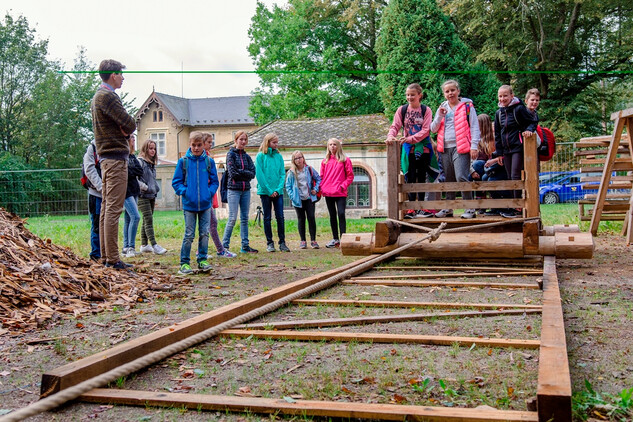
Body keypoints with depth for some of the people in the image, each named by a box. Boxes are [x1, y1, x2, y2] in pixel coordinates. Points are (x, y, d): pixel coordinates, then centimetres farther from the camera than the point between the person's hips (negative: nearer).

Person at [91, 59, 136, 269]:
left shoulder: (97, 96, 20)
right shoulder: (107, 96, -12)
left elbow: (125, 125, 19)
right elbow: (130, 124, -17)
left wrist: (123, 129, -2)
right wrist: (126, 130, 4)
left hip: (106, 157, 11)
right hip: (116, 157, -11)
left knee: (107, 207, 11)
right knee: (114, 208, -10)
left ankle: (106, 255, 17)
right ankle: (112, 259, -9)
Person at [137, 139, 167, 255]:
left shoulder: (152, 163, 18)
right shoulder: (140, 161, -8)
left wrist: (156, 189, 13)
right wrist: (145, 187, -14)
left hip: (151, 195, 8)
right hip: (143, 196, -8)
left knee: (146, 220, 10)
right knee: (148, 220, -13)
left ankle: (144, 245, 16)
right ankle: (154, 245, -17)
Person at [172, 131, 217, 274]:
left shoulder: (209, 161, 4)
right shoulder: (183, 161, 0)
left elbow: (214, 181, 10)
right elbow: (176, 182, 3)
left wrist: (210, 192, -6)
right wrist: (184, 192, -10)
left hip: (205, 204, 2)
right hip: (189, 204, -2)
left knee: (204, 233, 6)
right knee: (189, 235, 1)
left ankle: (202, 260, 18)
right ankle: (184, 263, 10)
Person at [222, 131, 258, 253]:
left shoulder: (246, 156, 13)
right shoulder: (231, 154, -2)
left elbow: (252, 173, 3)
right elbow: (232, 173, -12)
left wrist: (240, 172, -8)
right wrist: (245, 173, -4)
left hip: (246, 190, 5)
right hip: (234, 189, -5)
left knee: (245, 219, 7)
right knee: (233, 218, -8)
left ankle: (245, 246, 12)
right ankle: (225, 245, 1)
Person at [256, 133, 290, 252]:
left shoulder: (279, 156, 8)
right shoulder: (260, 156, -2)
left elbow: (282, 174, 6)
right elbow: (259, 175, -8)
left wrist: (278, 190, -8)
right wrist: (269, 190, -12)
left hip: (278, 192, 3)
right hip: (265, 191, -3)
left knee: (280, 217, 1)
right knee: (267, 217, 4)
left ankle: (282, 242, 7)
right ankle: (269, 243, 10)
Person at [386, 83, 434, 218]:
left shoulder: (426, 110, 0)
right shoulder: (402, 110, 6)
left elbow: (426, 130, -9)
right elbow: (395, 126, 0)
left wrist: (410, 138, -21)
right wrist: (390, 136, -22)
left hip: (423, 148, -1)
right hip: (408, 148, 1)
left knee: (422, 178, 5)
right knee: (410, 178, 1)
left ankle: (422, 207, 12)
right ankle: (411, 209, 4)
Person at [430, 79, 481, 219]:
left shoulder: (467, 106, 3)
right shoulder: (442, 108, 17)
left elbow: (474, 127, -1)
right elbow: (433, 129, 12)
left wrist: (474, 146, -9)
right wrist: (440, 116, -5)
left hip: (461, 147, -5)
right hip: (445, 148, 5)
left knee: (461, 177, -17)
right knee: (448, 180, 11)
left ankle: (470, 208, -8)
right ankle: (448, 208, 18)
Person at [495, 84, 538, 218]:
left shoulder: (519, 109, -7)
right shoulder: (499, 113, 11)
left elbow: (533, 121, 0)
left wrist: (529, 130, -21)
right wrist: (499, 153, 11)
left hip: (518, 148, -6)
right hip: (506, 150, 6)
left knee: (516, 176, -11)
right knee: (510, 178, 7)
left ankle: (518, 208, -7)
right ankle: (514, 206, 13)